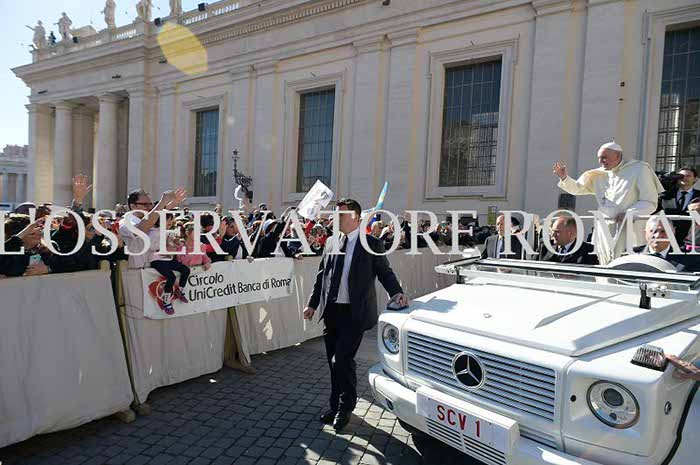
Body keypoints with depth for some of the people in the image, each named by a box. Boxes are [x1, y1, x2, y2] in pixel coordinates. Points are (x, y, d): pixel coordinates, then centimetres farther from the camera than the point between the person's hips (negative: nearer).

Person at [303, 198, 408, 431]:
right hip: (331, 310, 6)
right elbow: (321, 275, 14)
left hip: (355, 313, -5)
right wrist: (313, 303, 12)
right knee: (333, 361, 14)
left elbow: (385, 272, -1)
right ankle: (336, 405, 33)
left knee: (342, 359, -7)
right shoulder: (331, 242, 9)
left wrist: (396, 293, -18)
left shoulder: (372, 244, -5)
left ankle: (346, 407, 17)